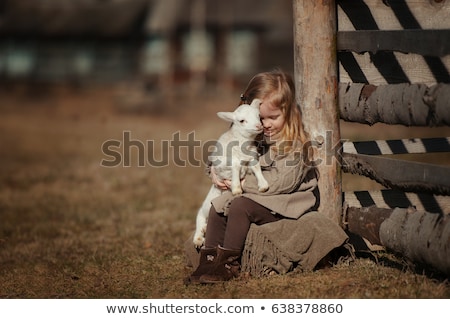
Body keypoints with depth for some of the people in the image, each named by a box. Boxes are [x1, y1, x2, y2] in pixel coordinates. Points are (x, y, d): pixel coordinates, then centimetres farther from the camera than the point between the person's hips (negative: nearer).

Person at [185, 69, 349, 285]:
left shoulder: (295, 143, -14)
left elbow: (282, 182, -23)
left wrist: (245, 183, -19)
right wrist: (215, 170, -4)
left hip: (283, 204, -8)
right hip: (256, 197, 8)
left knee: (240, 206, -26)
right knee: (218, 206, -6)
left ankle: (228, 263, -19)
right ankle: (209, 261, -6)